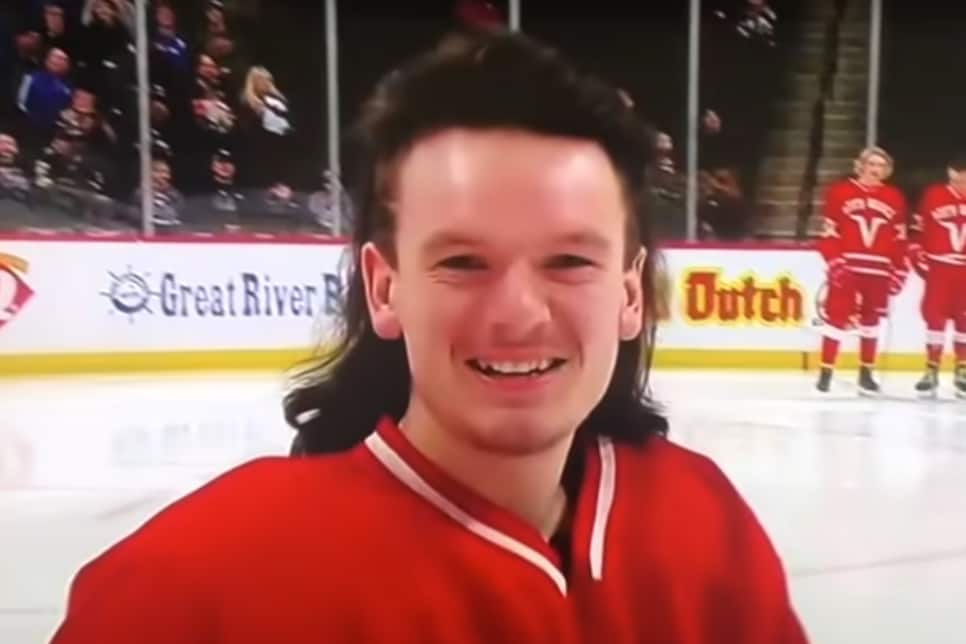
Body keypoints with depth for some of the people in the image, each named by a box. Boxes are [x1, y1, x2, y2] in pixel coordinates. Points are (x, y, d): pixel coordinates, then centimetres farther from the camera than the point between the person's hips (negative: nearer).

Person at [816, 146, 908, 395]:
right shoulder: (839, 192, -3)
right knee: (837, 316, -4)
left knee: (871, 320, 12)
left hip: (878, 270, 3)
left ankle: (866, 373, 23)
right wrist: (834, 261, -12)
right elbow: (829, 231, -4)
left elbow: (899, 238, 10)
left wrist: (899, 270, 7)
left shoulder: (894, 198, 7)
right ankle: (826, 371, 3)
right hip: (846, 266, -3)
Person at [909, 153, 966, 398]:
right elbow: (917, 229, 6)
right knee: (935, 319, 0)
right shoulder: (933, 195, -1)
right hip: (938, 268, -1)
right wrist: (917, 255, -1)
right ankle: (931, 372, 10)